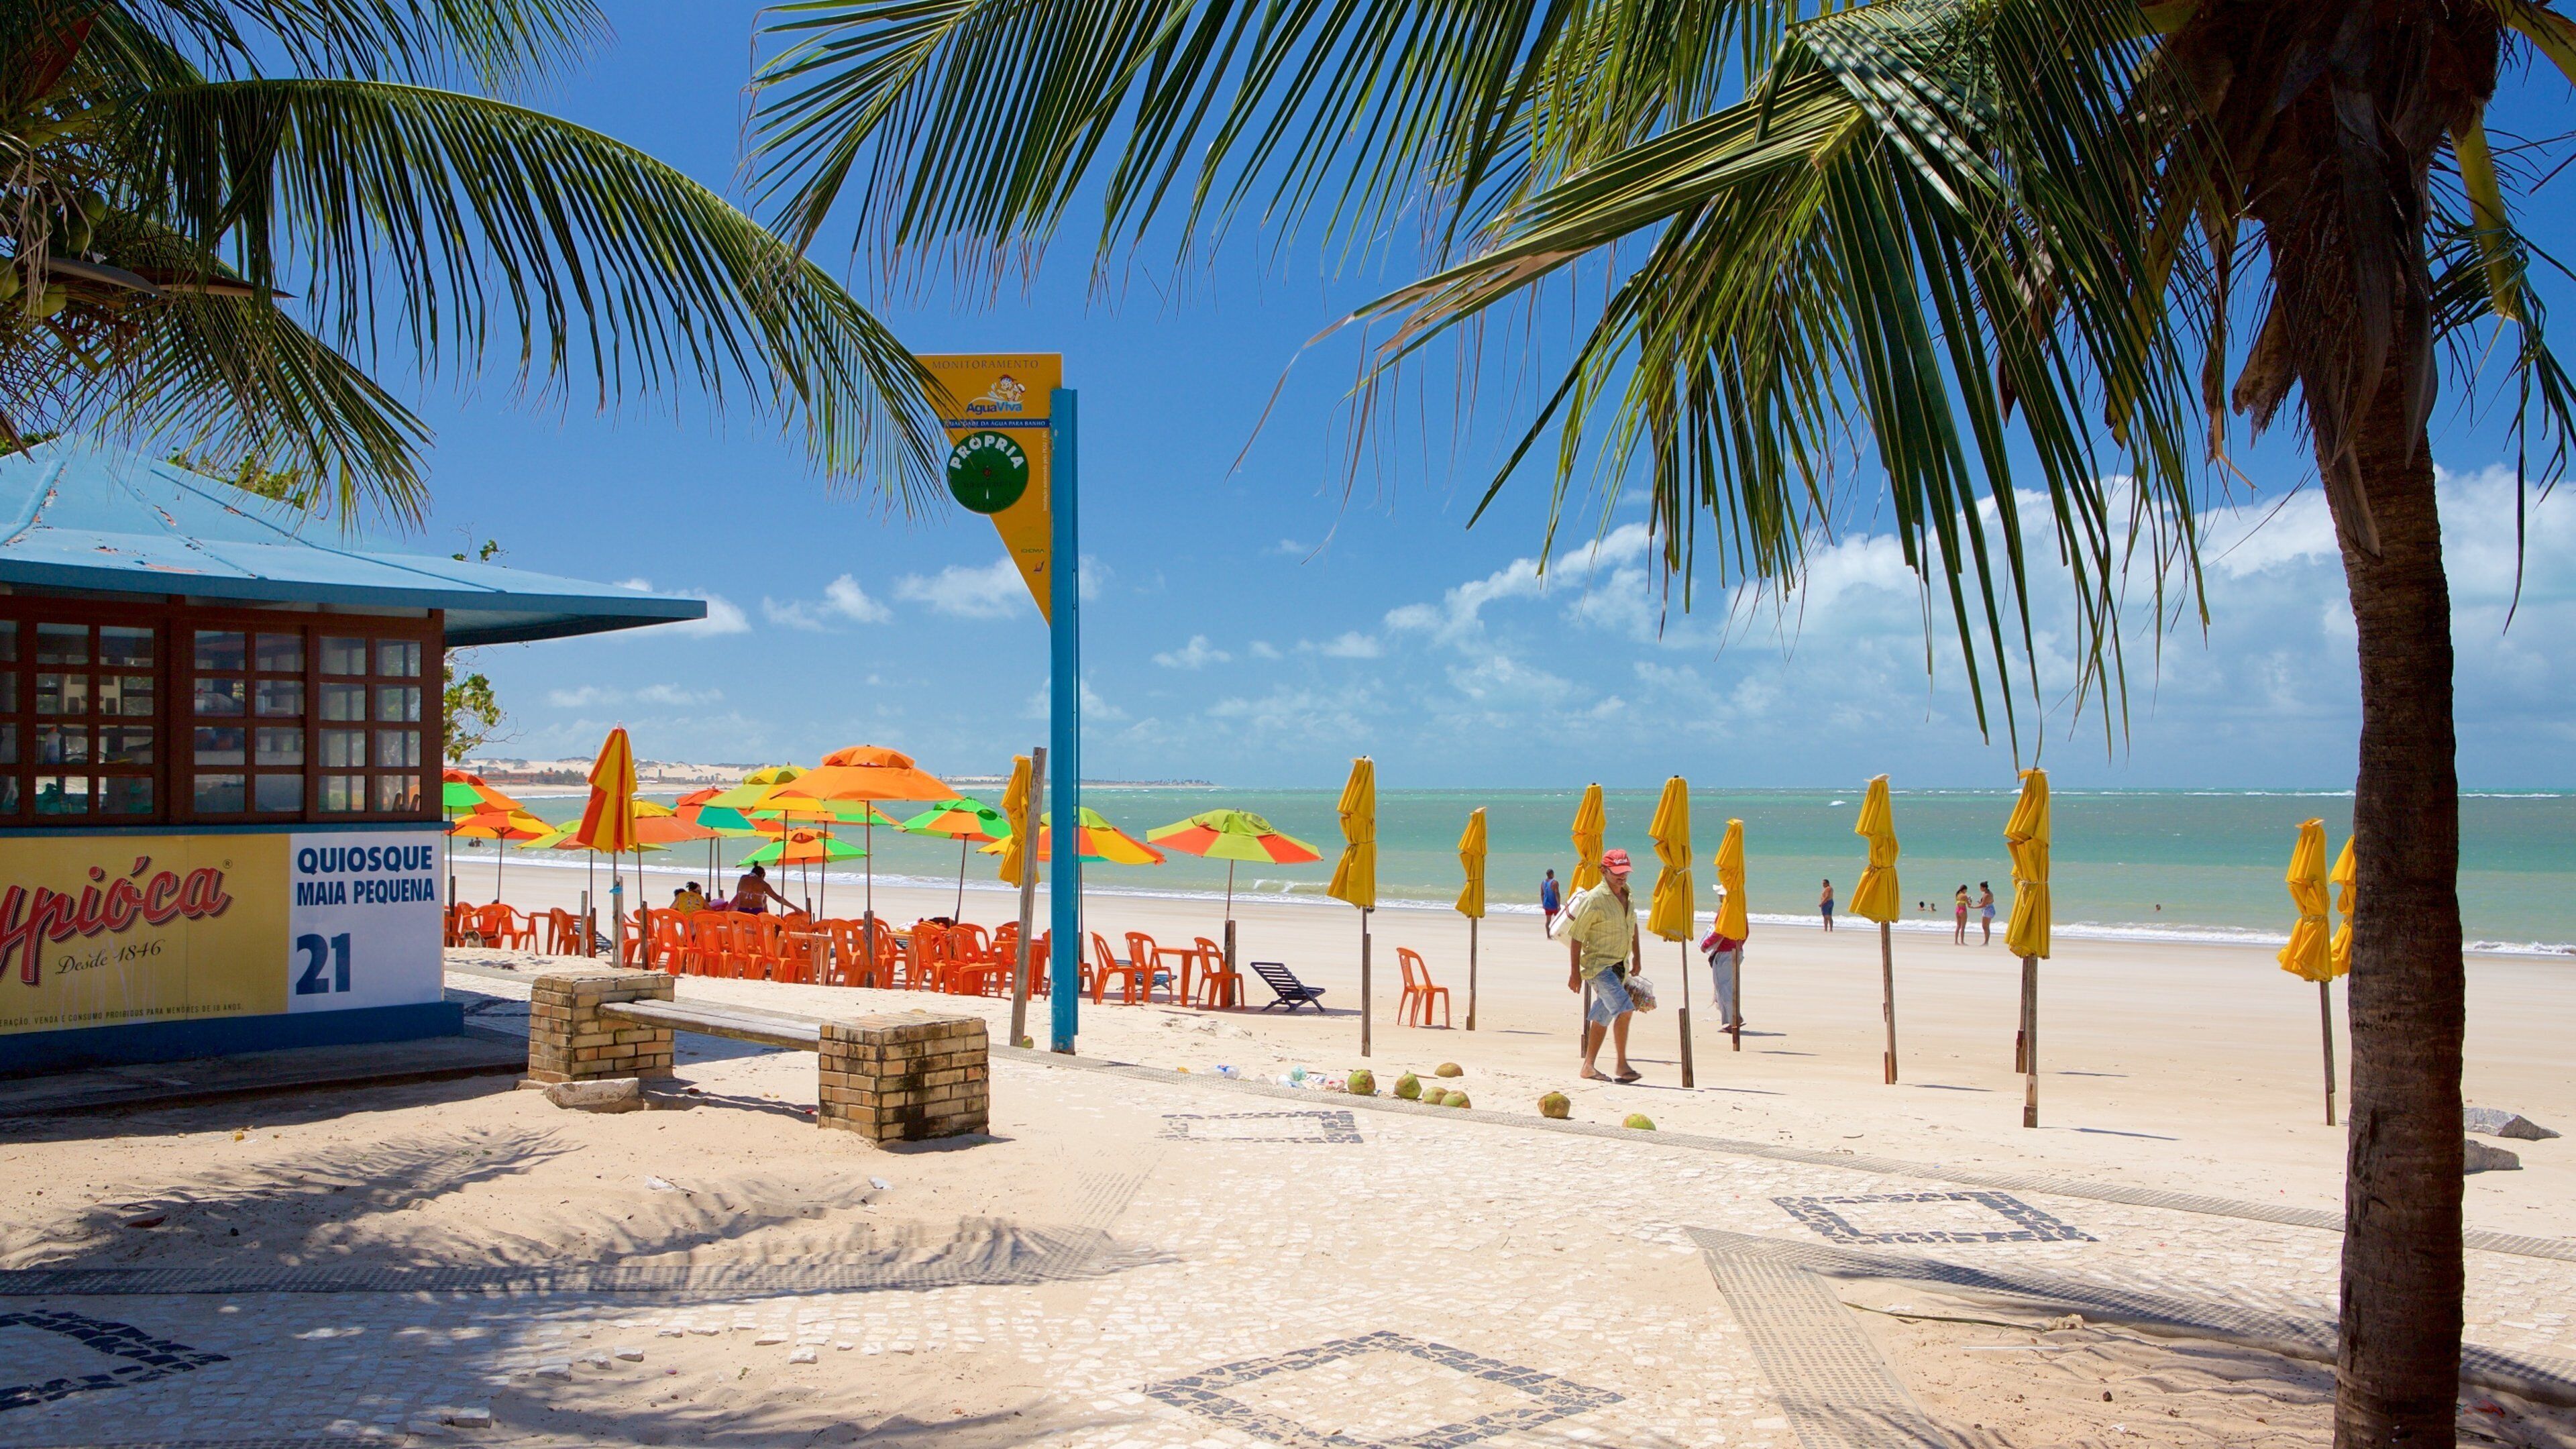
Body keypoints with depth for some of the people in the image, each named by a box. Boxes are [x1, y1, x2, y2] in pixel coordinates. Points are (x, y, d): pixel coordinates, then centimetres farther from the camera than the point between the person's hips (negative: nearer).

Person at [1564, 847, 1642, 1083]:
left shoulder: (1628, 896, 8)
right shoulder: (1594, 899, -14)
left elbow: (1633, 926, 24)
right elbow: (1576, 936, -13)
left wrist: (1636, 957, 21)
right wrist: (1574, 972, -15)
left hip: (1620, 966, 7)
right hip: (1599, 965, -7)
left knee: (1603, 1017, 12)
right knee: (1624, 1009, -20)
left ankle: (1589, 1067, 21)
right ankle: (1622, 1066, -15)